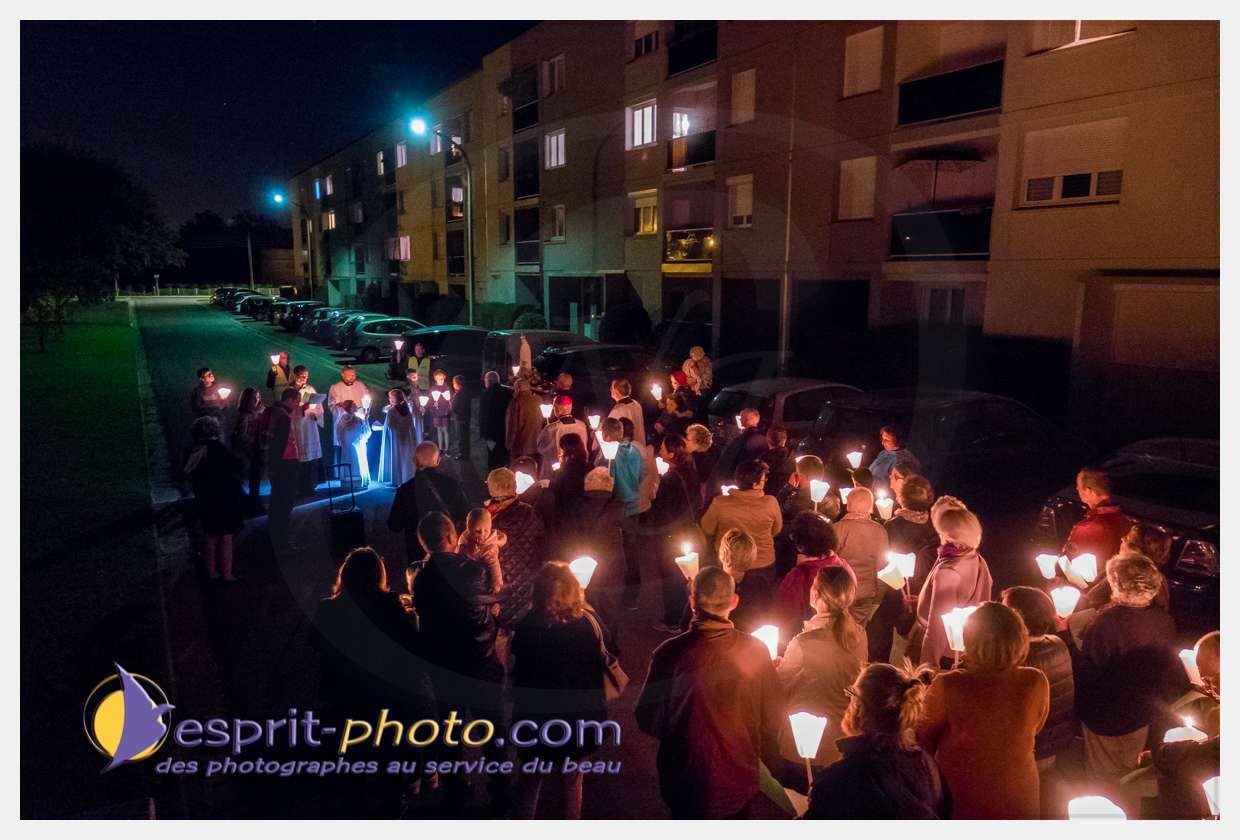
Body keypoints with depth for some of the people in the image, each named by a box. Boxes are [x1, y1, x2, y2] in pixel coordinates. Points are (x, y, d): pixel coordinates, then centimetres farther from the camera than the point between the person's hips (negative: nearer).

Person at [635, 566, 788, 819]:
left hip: (687, 784, -1)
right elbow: (774, 718, -7)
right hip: (740, 780, 1)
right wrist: (771, 760, 13)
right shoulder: (755, 650, -18)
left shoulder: (670, 653, -23)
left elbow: (648, 719, -11)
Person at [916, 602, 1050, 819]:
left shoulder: (947, 687, -28)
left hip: (961, 803, -2)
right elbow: (1035, 728, 2)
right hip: (1018, 802, 3)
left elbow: (924, 739, -10)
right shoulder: (1036, 683, -20)